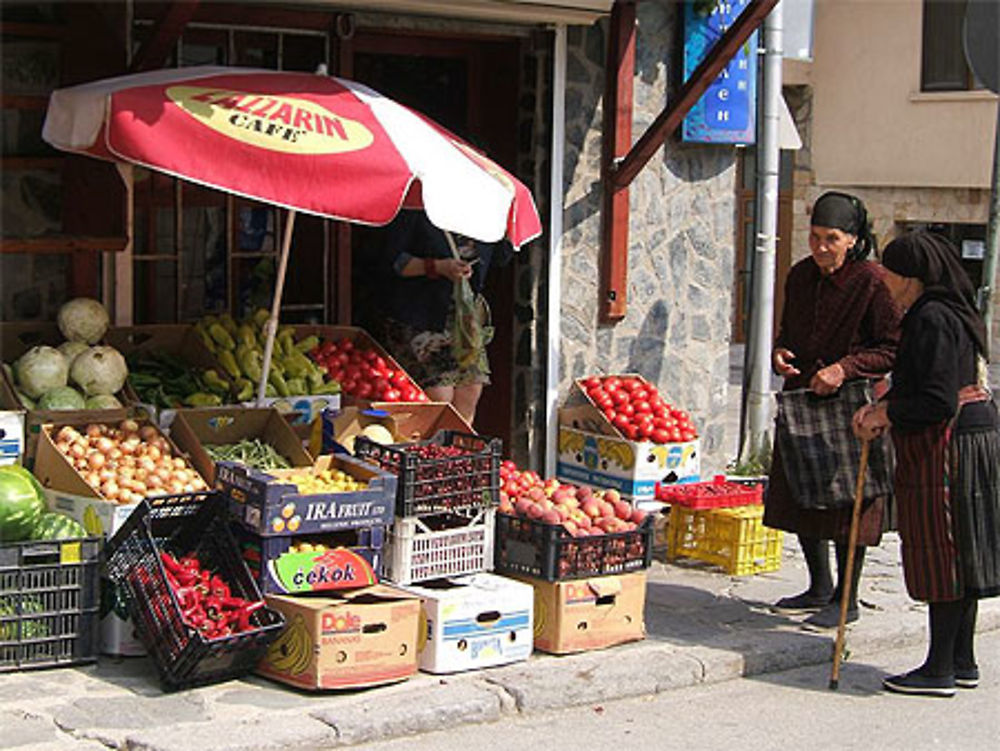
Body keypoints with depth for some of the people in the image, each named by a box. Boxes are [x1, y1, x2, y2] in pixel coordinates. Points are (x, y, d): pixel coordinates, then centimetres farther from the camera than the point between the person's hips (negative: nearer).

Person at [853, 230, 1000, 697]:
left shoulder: (932, 319, -18)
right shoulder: (954, 313, 14)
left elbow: (939, 402, -23)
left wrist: (885, 414, -9)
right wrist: (883, 408, 9)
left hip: (947, 450, -10)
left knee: (943, 555, -4)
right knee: (960, 555, 14)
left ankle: (940, 669, 3)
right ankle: (961, 662, 21)